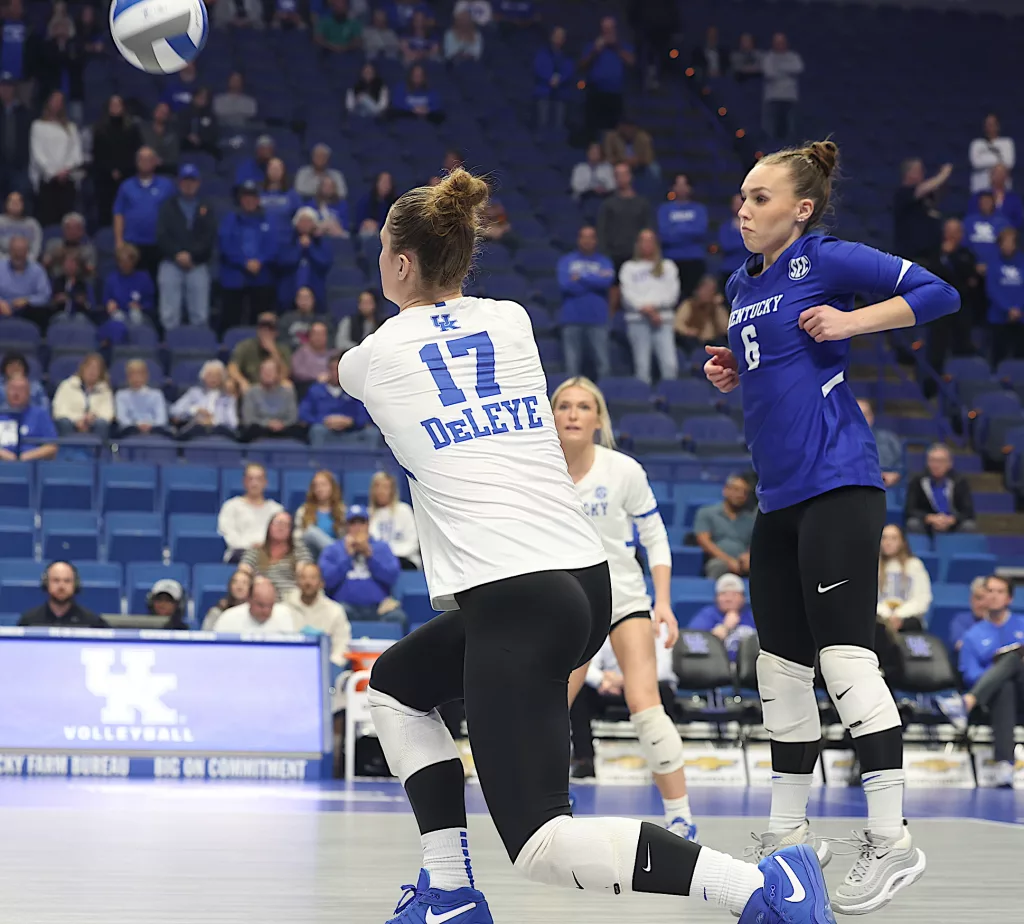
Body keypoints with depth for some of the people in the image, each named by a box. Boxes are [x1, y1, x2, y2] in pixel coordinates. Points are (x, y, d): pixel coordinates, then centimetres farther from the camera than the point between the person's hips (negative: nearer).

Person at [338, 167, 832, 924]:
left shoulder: (375, 356, 4)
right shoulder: (512, 320, 12)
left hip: (510, 603, -7)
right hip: (586, 582, 7)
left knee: (542, 846, -9)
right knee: (396, 684, 28)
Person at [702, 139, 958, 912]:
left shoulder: (828, 262, -6)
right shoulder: (741, 287, 16)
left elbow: (939, 294, -8)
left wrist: (851, 321, -15)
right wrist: (732, 375, 10)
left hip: (837, 486, -9)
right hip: (779, 499, 9)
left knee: (846, 658, -14)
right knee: (781, 669, 12)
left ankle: (891, 840, -11)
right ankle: (789, 833, 21)